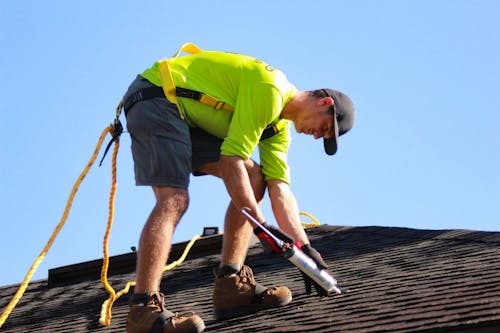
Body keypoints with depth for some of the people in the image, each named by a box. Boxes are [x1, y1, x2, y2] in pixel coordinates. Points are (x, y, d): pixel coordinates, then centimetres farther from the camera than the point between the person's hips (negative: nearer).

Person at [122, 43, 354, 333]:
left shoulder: (280, 126, 13)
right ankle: (144, 309, -31)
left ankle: (230, 286, -4)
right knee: (174, 199, -25)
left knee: (254, 179, 2)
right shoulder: (270, 90, -19)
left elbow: (280, 191, 7)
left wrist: (305, 249, -1)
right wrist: (260, 225, -23)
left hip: (189, 119, 10)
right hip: (155, 98, -10)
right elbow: (231, 159, -23)